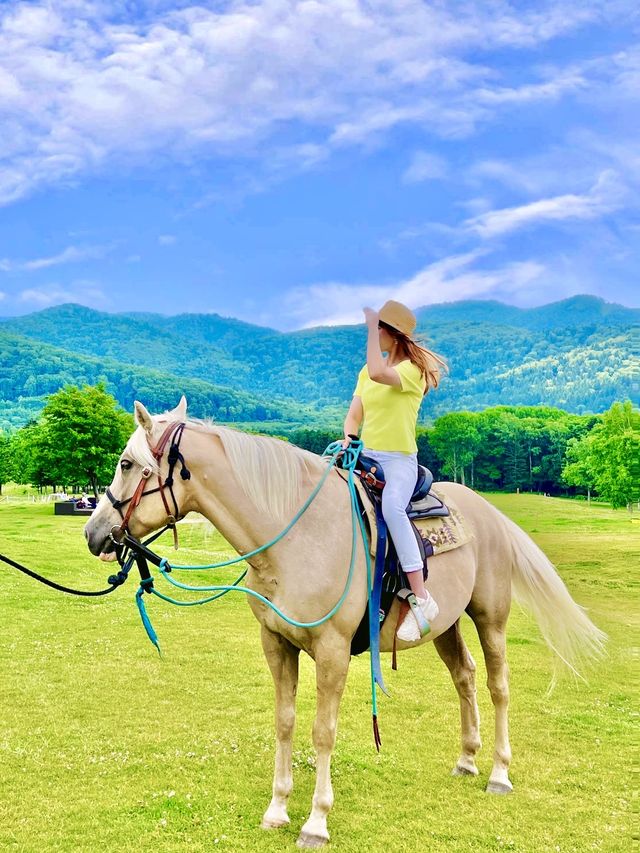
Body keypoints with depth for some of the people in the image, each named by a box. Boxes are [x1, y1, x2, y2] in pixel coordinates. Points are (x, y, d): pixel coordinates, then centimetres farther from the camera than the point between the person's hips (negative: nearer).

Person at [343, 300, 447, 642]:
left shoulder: (413, 370, -8)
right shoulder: (367, 371, 15)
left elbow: (379, 373, -29)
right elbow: (354, 414, 14)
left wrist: (372, 326, -21)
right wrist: (347, 438, -7)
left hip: (400, 459, -7)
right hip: (366, 456, 7)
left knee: (392, 507, -36)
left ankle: (421, 599, -33)